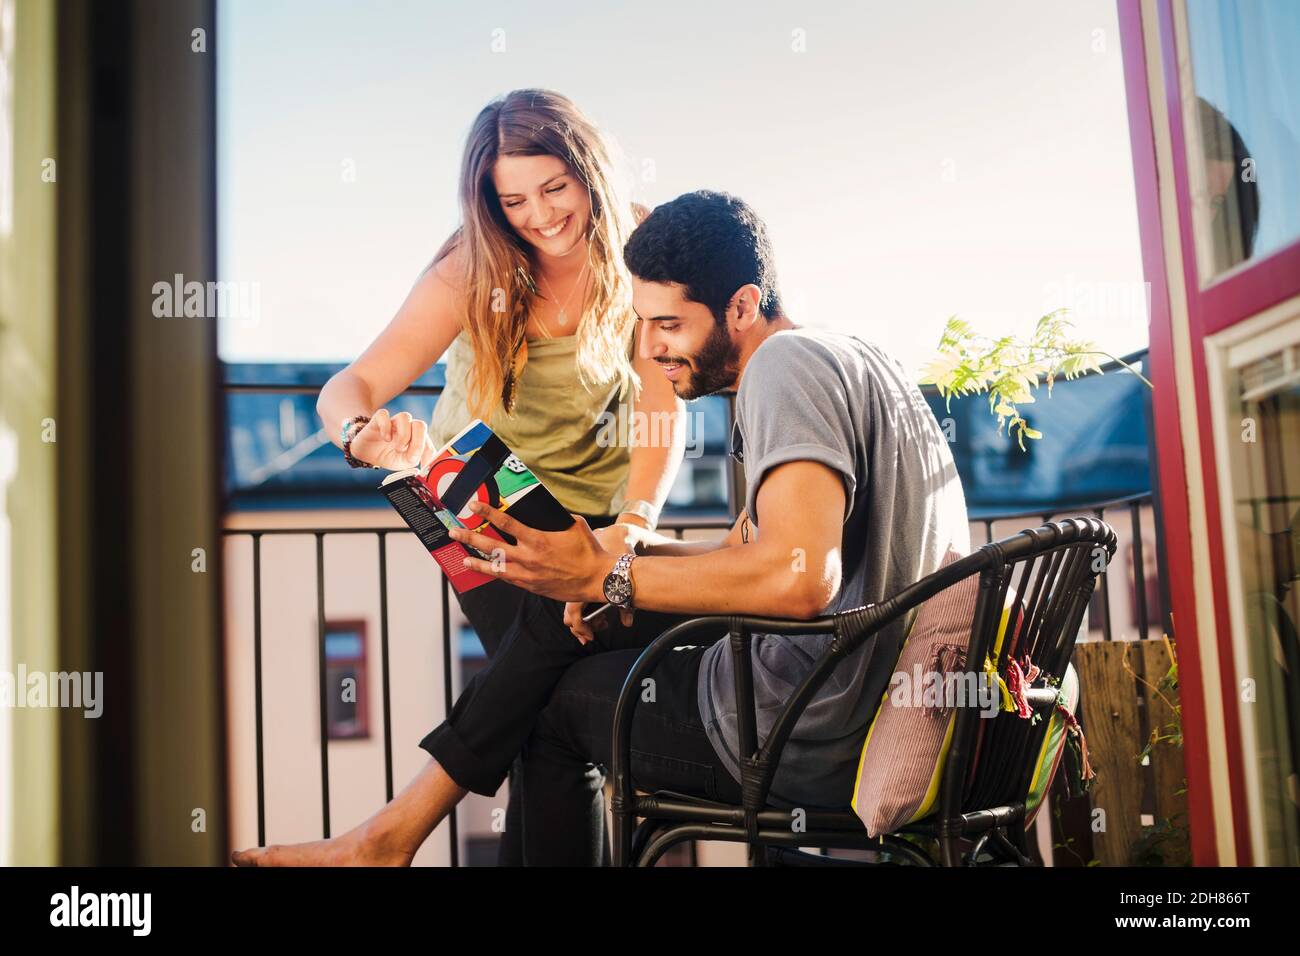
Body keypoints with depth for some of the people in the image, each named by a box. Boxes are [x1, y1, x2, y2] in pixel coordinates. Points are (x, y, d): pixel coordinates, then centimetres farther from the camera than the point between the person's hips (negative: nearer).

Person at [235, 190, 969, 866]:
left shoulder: (787, 363, -17)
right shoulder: (842, 360, 15)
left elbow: (798, 578, -30)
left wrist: (607, 578, -20)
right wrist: (610, 552, 4)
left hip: (810, 744, -9)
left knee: (554, 696, 7)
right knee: (563, 606, 12)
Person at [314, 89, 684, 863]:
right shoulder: (474, 270, -20)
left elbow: (663, 407, -21)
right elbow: (350, 387, -28)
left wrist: (631, 524, -38)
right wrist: (366, 435, -52)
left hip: (600, 498, 2)